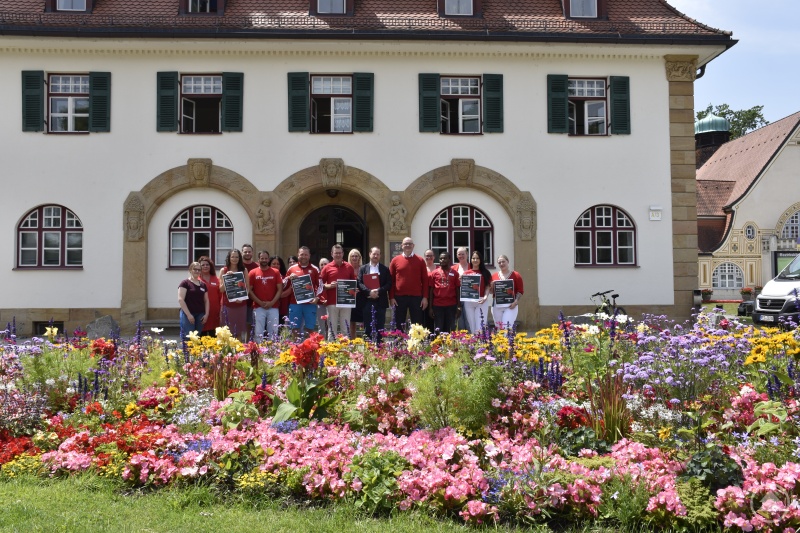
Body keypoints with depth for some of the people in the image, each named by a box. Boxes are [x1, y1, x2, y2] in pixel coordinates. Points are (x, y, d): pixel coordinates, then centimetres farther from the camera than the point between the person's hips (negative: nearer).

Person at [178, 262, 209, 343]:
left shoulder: (203, 284, 15)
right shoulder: (185, 283, -2)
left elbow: (206, 300, 18)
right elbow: (180, 299, -10)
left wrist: (206, 314, 5)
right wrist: (188, 314, -15)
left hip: (200, 315, 5)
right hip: (188, 314, -5)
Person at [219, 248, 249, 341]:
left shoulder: (244, 270, 8)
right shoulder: (223, 270, 6)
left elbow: (248, 288, 6)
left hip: (241, 304, 1)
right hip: (228, 304, -1)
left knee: (239, 331, 3)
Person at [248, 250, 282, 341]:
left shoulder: (275, 272, 7)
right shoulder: (253, 273, 4)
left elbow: (280, 289, 3)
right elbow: (249, 290, 1)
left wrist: (272, 302, -9)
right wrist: (260, 302, -9)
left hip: (273, 307, 1)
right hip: (258, 307, -1)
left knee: (273, 332, 3)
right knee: (259, 332, -1)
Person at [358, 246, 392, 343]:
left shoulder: (385, 269, 9)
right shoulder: (363, 269, 10)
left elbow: (389, 284, 1)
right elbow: (359, 283, -1)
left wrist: (378, 291, -14)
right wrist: (369, 292, -17)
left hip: (380, 301, 0)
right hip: (367, 301, 0)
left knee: (380, 327, 0)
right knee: (367, 327, 2)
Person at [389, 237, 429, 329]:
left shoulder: (420, 260, 5)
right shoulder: (395, 260, 5)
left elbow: (425, 280, 4)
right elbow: (391, 280, 5)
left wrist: (425, 297, -2)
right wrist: (391, 297, -2)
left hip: (416, 297, 0)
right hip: (399, 297, 0)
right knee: (399, 325, 6)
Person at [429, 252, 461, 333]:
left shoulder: (454, 273, 5)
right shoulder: (434, 273, 6)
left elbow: (457, 290, 5)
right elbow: (431, 290, 6)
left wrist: (458, 306, 0)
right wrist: (430, 307, 1)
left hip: (451, 305, 0)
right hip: (437, 305, 0)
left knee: (450, 329, 4)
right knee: (438, 329, 3)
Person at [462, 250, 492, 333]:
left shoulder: (485, 272, 6)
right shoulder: (466, 273, 10)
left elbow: (488, 286, 0)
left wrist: (485, 297, -15)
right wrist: (461, 281, -9)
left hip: (481, 301, -2)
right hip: (468, 301, 2)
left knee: (481, 325, -6)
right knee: (471, 326, 5)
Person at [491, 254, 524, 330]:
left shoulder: (515, 275, 2)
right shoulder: (494, 276, 10)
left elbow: (520, 291, -1)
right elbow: (491, 291, 14)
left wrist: (515, 301, -14)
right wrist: (492, 285, -7)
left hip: (510, 305, -4)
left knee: (507, 328, -12)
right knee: (498, 328, 8)